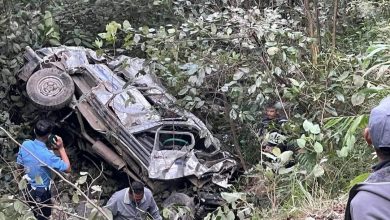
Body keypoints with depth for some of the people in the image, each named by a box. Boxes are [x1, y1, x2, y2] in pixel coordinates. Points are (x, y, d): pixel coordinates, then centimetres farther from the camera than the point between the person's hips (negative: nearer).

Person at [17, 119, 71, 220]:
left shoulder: (25, 144, -16)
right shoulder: (47, 155, -35)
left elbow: (19, 165, -1)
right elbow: (67, 168, -24)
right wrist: (61, 148, -22)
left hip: (28, 189, 6)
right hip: (41, 193, -6)